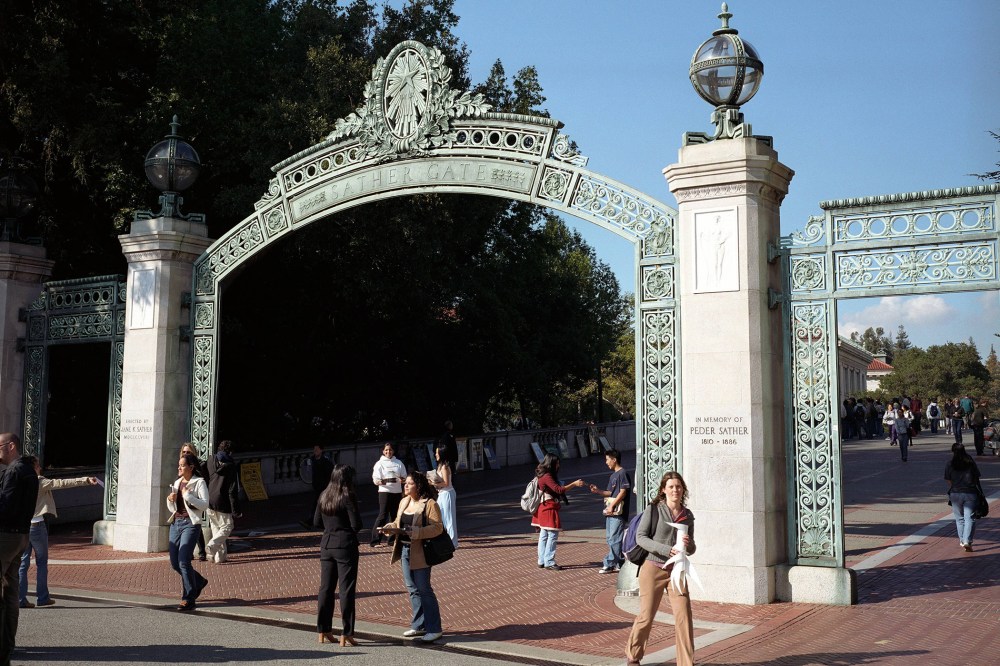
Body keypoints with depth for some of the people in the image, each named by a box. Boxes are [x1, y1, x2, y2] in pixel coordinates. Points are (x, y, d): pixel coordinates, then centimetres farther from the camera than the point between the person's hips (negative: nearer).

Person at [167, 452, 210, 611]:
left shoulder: (199, 482, -3)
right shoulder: (176, 483, 16)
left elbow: (205, 504, -13)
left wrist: (188, 495, -18)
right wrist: (170, 500, 1)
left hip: (191, 523, -7)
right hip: (176, 523, 7)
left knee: (183, 561, -14)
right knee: (175, 563, 6)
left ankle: (188, 599, -4)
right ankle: (199, 581, 31)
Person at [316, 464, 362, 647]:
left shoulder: (324, 497, 7)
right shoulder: (348, 497, -12)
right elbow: (356, 525, -14)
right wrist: (349, 530, 6)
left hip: (326, 544, 6)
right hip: (345, 545, -6)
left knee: (326, 587, 13)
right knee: (346, 589, -1)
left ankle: (323, 630, 19)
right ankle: (346, 634, 1)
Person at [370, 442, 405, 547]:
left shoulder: (398, 463, 10)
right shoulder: (379, 463, 1)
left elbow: (404, 477, 13)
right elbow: (375, 480, -6)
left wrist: (402, 479, -10)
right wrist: (381, 481, -28)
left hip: (397, 491, 4)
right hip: (385, 491, -4)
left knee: (395, 515, 9)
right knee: (383, 515, -9)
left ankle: (392, 539, 19)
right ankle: (375, 540, -6)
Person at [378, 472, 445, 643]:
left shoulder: (430, 504, -13)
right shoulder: (404, 502, 11)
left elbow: (437, 527, -19)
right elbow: (398, 523, 20)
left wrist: (414, 532, -26)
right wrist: (390, 528, -1)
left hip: (420, 553, -8)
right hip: (405, 550, 8)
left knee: (424, 589, -4)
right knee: (412, 589, 14)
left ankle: (434, 629, 5)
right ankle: (419, 625, 25)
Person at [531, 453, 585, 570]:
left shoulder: (543, 475, 13)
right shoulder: (547, 476, -18)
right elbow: (558, 489, -26)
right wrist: (574, 484, -24)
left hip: (543, 509, 11)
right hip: (549, 509, -11)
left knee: (543, 536, 12)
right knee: (552, 535, -8)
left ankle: (542, 561, 17)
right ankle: (549, 563, -6)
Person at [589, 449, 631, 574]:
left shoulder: (622, 473, -9)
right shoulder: (613, 475, 19)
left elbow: (623, 492, -15)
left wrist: (612, 505, -17)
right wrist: (598, 491, 5)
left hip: (618, 512, -10)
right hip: (610, 511, 10)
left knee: (614, 538, -6)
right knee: (610, 538, 11)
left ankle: (609, 564, -4)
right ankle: (619, 563, 17)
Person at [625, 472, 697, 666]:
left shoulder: (688, 515, 8)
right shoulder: (653, 509, -4)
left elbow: (691, 550, 15)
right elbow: (640, 537, -10)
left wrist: (688, 545, -10)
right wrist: (666, 549, -21)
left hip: (676, 570, 3)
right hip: (653, 569, -3)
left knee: (684, 616, -8)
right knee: (646, 616, 4)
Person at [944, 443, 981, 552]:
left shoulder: (949, 464, -1)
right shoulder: (971, 462, 0)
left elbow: (949, 482, 1)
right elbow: (976, 479, 5)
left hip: (955, 494, 1)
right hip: (970, 493, -1)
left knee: (959, 518, 15)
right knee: (969, 518, -2)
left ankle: (962, 541, 20)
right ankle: (967, 541, -14)